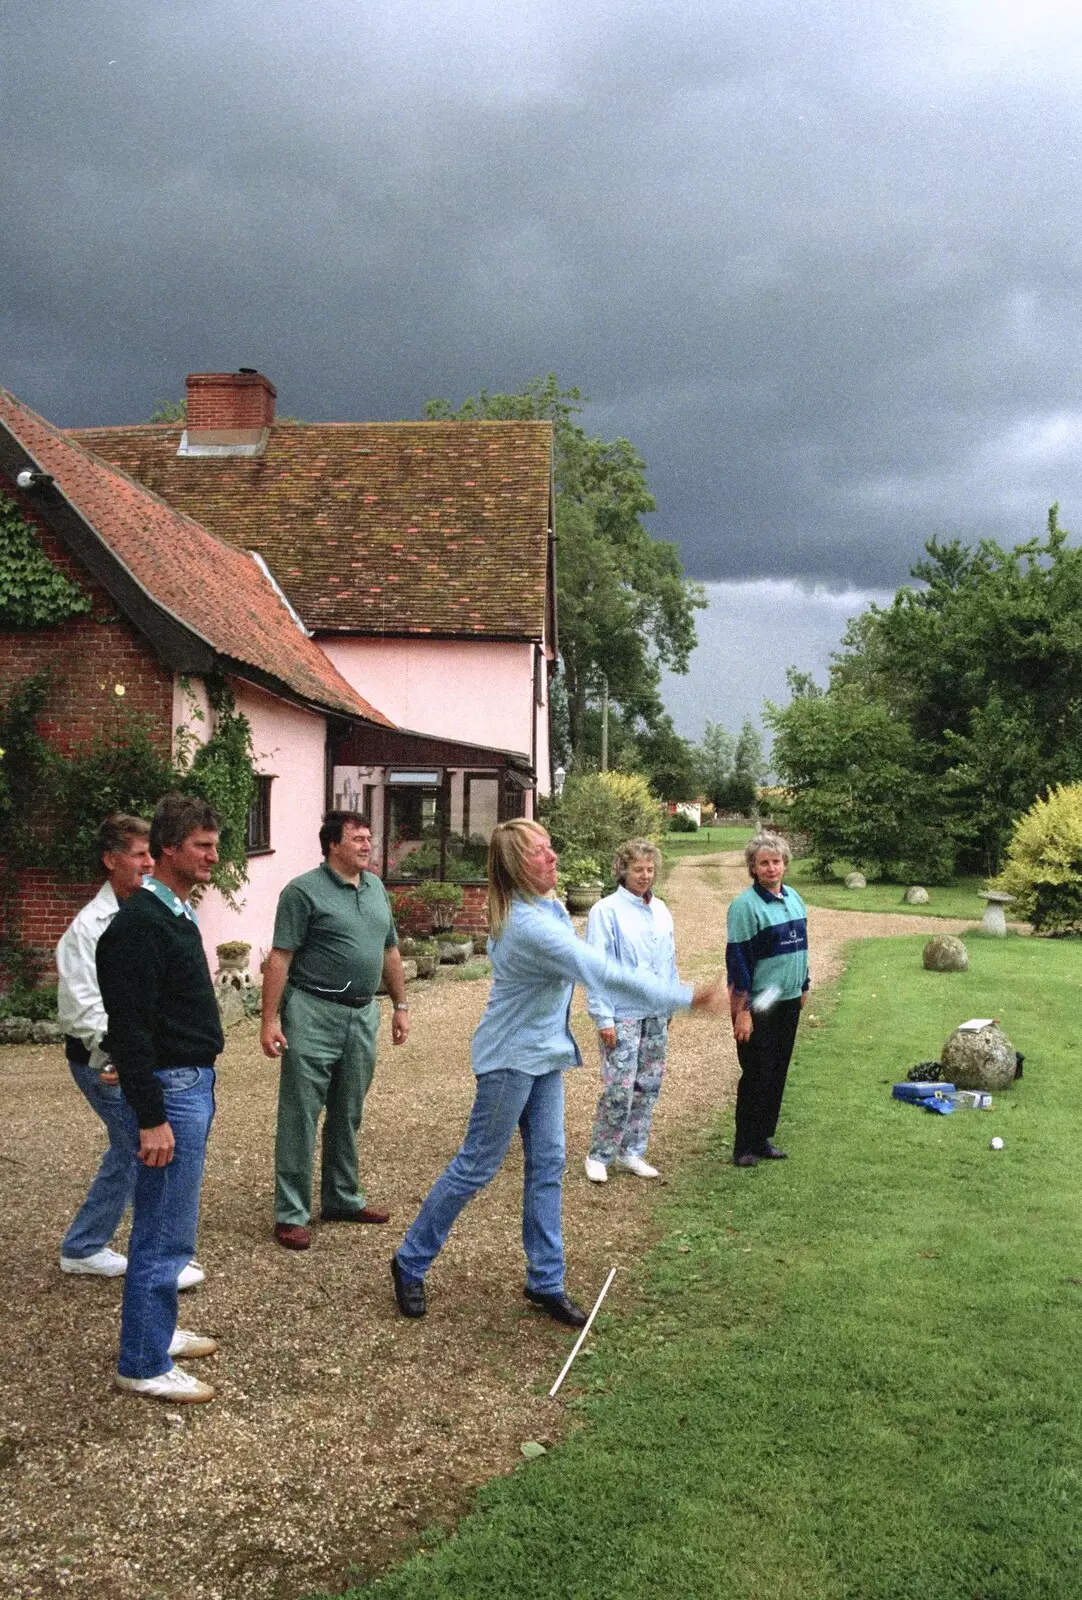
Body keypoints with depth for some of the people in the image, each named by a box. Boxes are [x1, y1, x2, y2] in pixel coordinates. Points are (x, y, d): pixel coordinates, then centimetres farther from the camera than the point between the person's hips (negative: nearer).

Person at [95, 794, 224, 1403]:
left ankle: (158, 1330, 33)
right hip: (168, 1089, -10)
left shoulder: (178, 913, 11)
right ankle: (144, 1365, 10)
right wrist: (151, 1119, -22)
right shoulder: (140, 923, -19)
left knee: (167, 1228, 20)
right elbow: (130, 1029, -22)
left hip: (194, 1082, 10)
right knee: (165, 1234, -2)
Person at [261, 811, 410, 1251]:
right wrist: (270, 1020, -17)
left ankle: (342, 1199, 29)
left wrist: (400, 1005, 17)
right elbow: (279, 958, -12)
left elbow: (390, 952, 20)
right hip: (314, 1014, -7)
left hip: (362, 1016, 7)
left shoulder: (376, 888, 12)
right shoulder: (304, 891, -9)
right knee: (300, 1116, -1)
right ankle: (291, 1214, 6)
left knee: (347, 1115, 16)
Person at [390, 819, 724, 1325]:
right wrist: (685, 995, -33)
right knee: (477, 1166, 3)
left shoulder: (548, 907, 1)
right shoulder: (530, 925, -30)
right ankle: (409, 1263, 20)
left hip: (545, 1055, 9)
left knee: (547, 1165, 10)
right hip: (511, 1059, -9)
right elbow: (606, 973, -34)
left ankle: (545, 1281, 19)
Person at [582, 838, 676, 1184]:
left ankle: (631, 1152, 23)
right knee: (620, 1088, -8)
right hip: (622, 1015, -6)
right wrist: (603, 1018, -15)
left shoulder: (660, 910, 9)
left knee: (649, 1086, 11)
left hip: (656, 1014, 7)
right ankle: (599, 1156, 7)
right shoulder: (607, 911, -10)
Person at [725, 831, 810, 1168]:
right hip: (758, 1005, -7)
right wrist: (743, 1012, -18)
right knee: (756, 1076, -2)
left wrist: (804, 987, 20)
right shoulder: (745, 906, -15)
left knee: (778, 1074, 13)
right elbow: (737, 960, -17)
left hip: (788, 1002, 7)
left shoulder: (794, 898, 8)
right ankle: (744, 1146, 10)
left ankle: (764, 1138, 24)